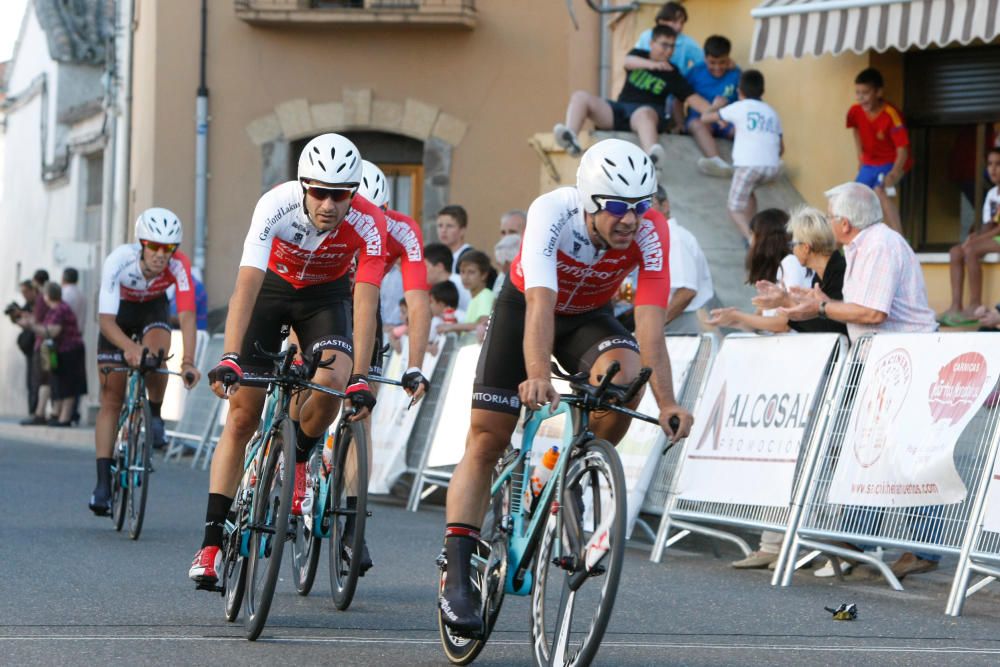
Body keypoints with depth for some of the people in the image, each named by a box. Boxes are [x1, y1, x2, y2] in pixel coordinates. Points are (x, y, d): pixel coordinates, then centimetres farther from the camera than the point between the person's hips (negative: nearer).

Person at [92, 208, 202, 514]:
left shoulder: (179, 265, -33)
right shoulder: (119, 260, -36)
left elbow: (187, 316, -40)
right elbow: (106, 319, -39)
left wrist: (188, 361, -55)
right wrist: (129, 347, -58)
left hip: (152, 309, 1)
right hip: (119, 311, -1)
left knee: (156, 353, -34)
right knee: (111, 398, -7)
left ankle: (155, 417, -7)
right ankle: (103, 483, -5)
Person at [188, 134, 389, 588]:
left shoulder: (367, 224, -30)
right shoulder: (276, 206, -33)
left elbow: (364, 303, -34)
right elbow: (246, 284, -40)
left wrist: (360, 379, -43)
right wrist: (228, 359, -50)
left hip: (326, 295, 1)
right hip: (272, 286, -1)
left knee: (333, 382, -28)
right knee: (243, 414, -5)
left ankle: (297, 462, 4)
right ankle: (211, 542, -1)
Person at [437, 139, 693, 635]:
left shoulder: (650, 233, -29)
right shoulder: (551, 213, -35)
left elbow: (650, 324, -34)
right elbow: (540, 304, -46)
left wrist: (666, 403, -46)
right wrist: (538, 376, -61)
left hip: (589, 315, 2)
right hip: (524, 307, -2)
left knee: (626, 374, -31)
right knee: (486, 439, -9)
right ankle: (457, 579, -5)